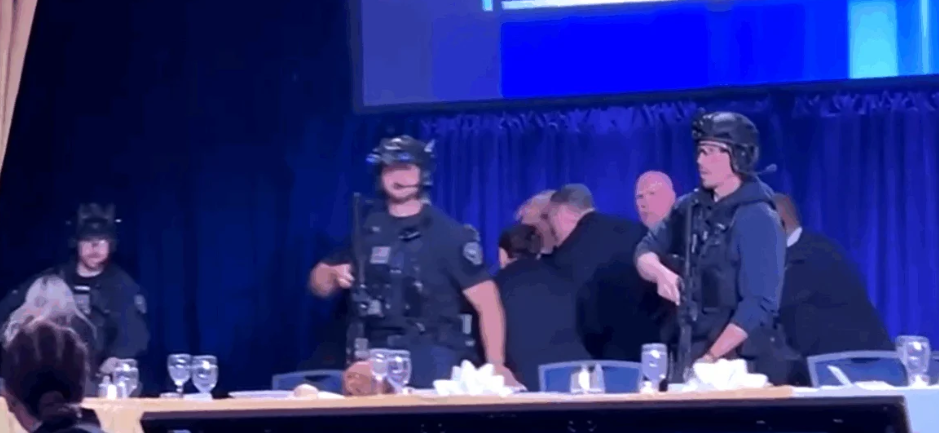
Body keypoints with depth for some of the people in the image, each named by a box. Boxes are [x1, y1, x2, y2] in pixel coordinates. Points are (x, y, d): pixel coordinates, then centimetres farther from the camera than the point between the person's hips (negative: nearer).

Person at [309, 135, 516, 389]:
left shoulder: (450, 234, -1)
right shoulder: (364, 229, 11)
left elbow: (487, 302, -5)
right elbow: (318, 283, 20)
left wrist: (495, 364, -17)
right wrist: (334, 275, -5)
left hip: (431, 356, -3)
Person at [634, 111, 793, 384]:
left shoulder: (758, 219, -11)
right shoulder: (690, 208, 8)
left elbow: (758, 305, -16)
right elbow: (645, 252, 14)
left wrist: (711, 358, -20)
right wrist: (661, 274, -10)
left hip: (742, 360, -6)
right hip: (690, 352, 6)